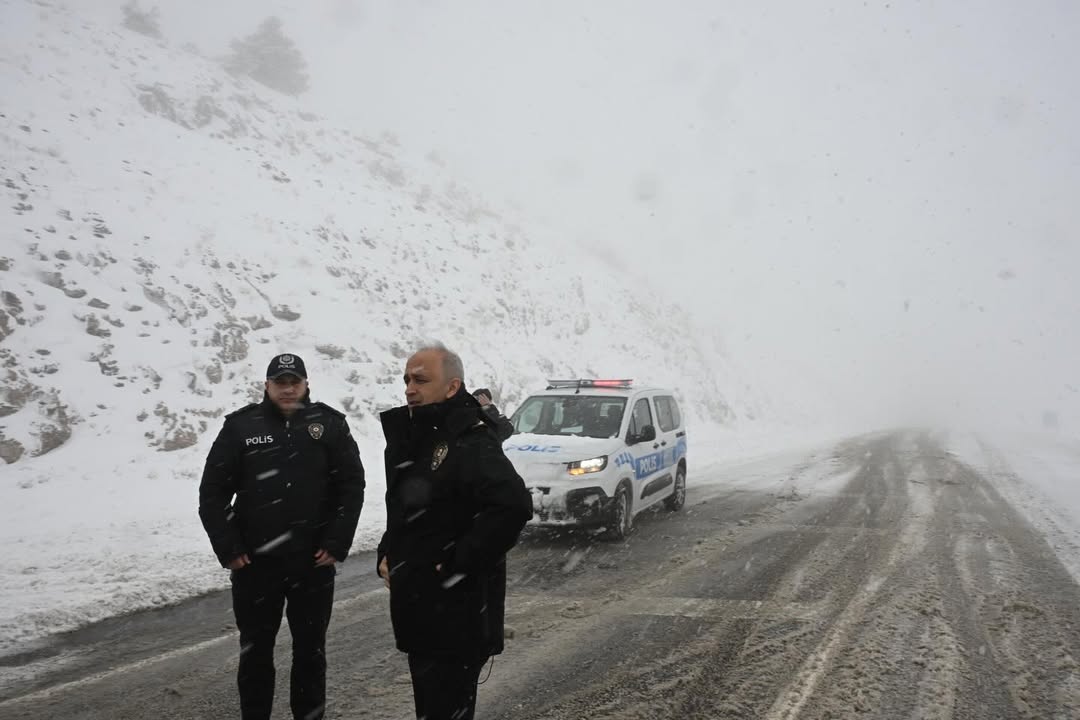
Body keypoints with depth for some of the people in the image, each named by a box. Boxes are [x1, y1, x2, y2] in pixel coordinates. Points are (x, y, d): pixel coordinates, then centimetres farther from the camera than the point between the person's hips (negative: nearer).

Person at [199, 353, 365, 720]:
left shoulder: (330, 424, 0)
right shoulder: (241, 426, -1)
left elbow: (352, 486, 1)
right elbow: (213, 492, 1)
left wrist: (337, 543, -6)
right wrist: (228, 548, -5)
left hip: (314, 563, 0)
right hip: (254, 563, 0)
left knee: (310, 649, 12)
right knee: (255, 650, 12)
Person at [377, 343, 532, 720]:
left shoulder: (472, 443, -18)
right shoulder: (412, 441, 12)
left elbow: (514, 505, -33)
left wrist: (457, 563, -25)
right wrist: (387, 555, 10)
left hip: (457, 613, -9)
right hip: (418, 608, 9)